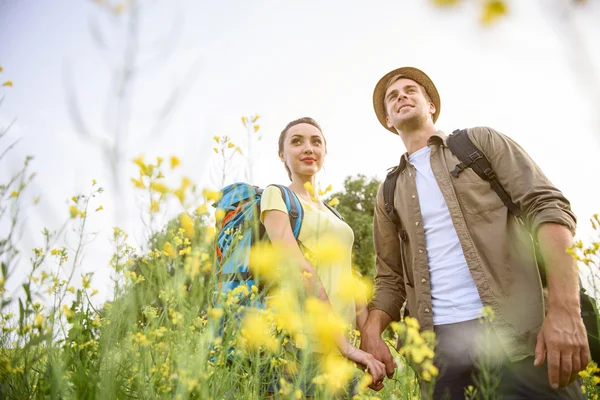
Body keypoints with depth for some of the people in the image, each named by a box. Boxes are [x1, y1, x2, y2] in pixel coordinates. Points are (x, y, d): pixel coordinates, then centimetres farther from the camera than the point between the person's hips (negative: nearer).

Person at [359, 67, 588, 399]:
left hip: (519, 333, -2)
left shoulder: (481, 142, 8)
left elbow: (547, 207, -2)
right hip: (437, 343, 3)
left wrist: (564, 309, -16)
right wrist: (371, 330, -6)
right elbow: (390, 277, 15)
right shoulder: (389, 194, 16)